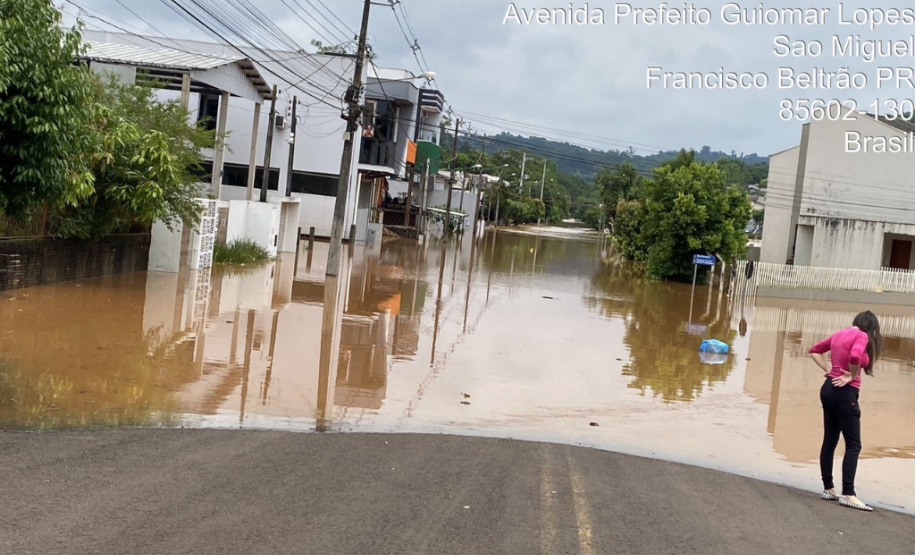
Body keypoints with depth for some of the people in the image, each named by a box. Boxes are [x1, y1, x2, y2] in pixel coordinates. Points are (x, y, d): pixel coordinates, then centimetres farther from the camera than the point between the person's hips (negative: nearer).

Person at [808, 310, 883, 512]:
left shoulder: (839, 334, 12)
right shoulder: (862, 336, -10)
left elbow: (815, 350, 21)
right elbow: (855, 356, -31)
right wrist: (852, 376, -14)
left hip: (829, 389, 8)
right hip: (845, 393, -8)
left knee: (829, 440, 12)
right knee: (853, 445, -3)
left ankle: (828, 489, 18)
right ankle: (848, 494, -4)